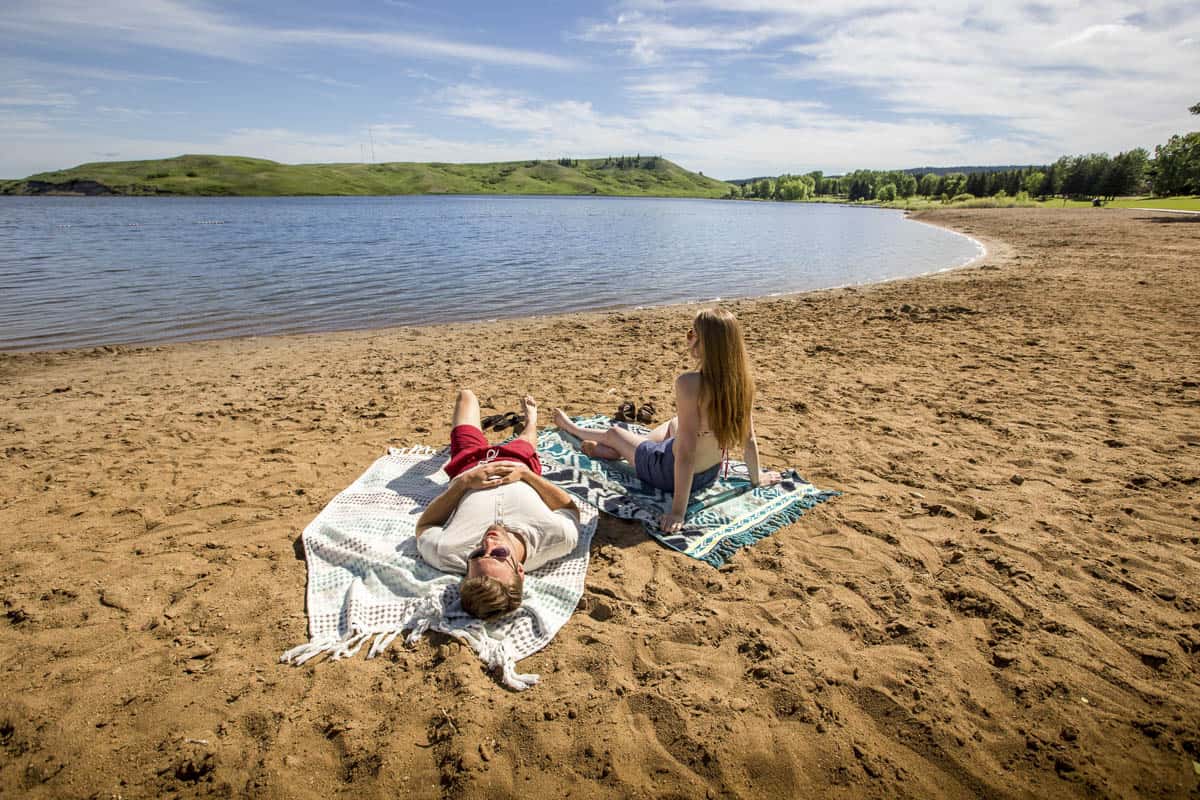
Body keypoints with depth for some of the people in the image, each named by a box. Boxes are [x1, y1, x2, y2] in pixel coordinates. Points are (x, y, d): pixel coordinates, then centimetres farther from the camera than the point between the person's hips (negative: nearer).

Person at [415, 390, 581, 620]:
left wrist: (463, 481, -33)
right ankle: (531, 417, 71)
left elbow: (423, 525, -22)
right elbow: (570, 508, -21)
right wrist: (525, 473, -30)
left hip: (469, 468, 1)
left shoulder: (446, 554, -45)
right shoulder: (558, 539, -44)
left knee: (466, 395, 24)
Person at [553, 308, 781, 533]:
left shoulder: (690, 384, -33)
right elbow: (748, 438, -4)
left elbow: (686, 452, -33)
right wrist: (756, 477, 13)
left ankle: (572, 428, 55)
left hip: (672, 474, -5)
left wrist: (677, 511, -28)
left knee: (613, 433, 22)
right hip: (711, 474, 6)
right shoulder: (741, 379, -14)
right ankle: (619, 451, 55)